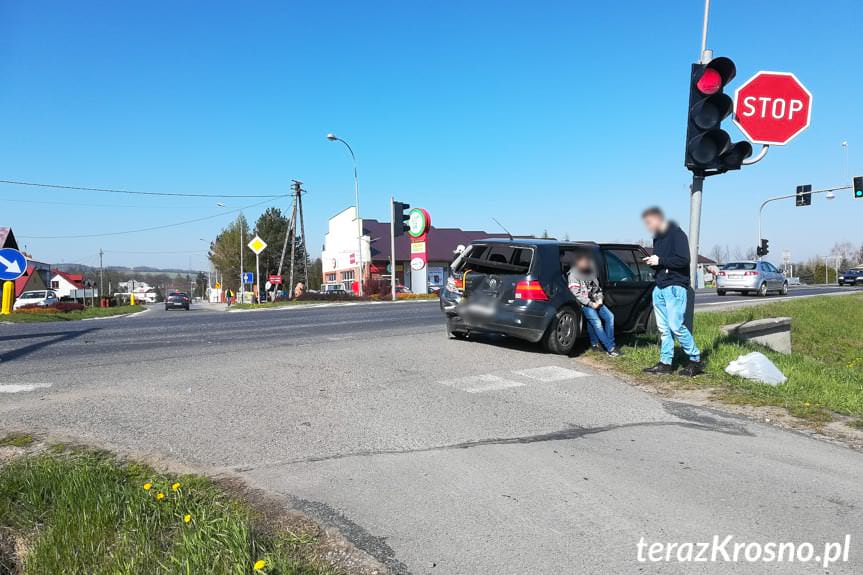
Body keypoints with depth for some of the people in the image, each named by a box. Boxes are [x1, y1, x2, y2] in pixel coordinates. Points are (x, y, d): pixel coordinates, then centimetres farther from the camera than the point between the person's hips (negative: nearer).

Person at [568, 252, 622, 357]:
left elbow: (598, 288, 22)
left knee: (609, 316, -12)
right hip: (584, 304, -7)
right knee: (596, 321, -22)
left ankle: (595, 343, -10)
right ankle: (610, 348, -21)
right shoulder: (573, 275, -4)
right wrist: (591, 304, -15)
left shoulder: (591, 273, 17)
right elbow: (576, 294, -12)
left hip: (595, 302, 7)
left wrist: (599, 300, 2)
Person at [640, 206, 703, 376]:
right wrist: (652, 261, 5)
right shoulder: (657, 238, 18)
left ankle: (696, 360, 0)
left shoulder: (676, 234, -8)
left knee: (676, 325, -12)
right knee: (663, 328, 7)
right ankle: (665, 363, 11)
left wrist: (660, 260, -15)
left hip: (675, 286, -8)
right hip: (660, 287, 8)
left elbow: (684, 260, -18)